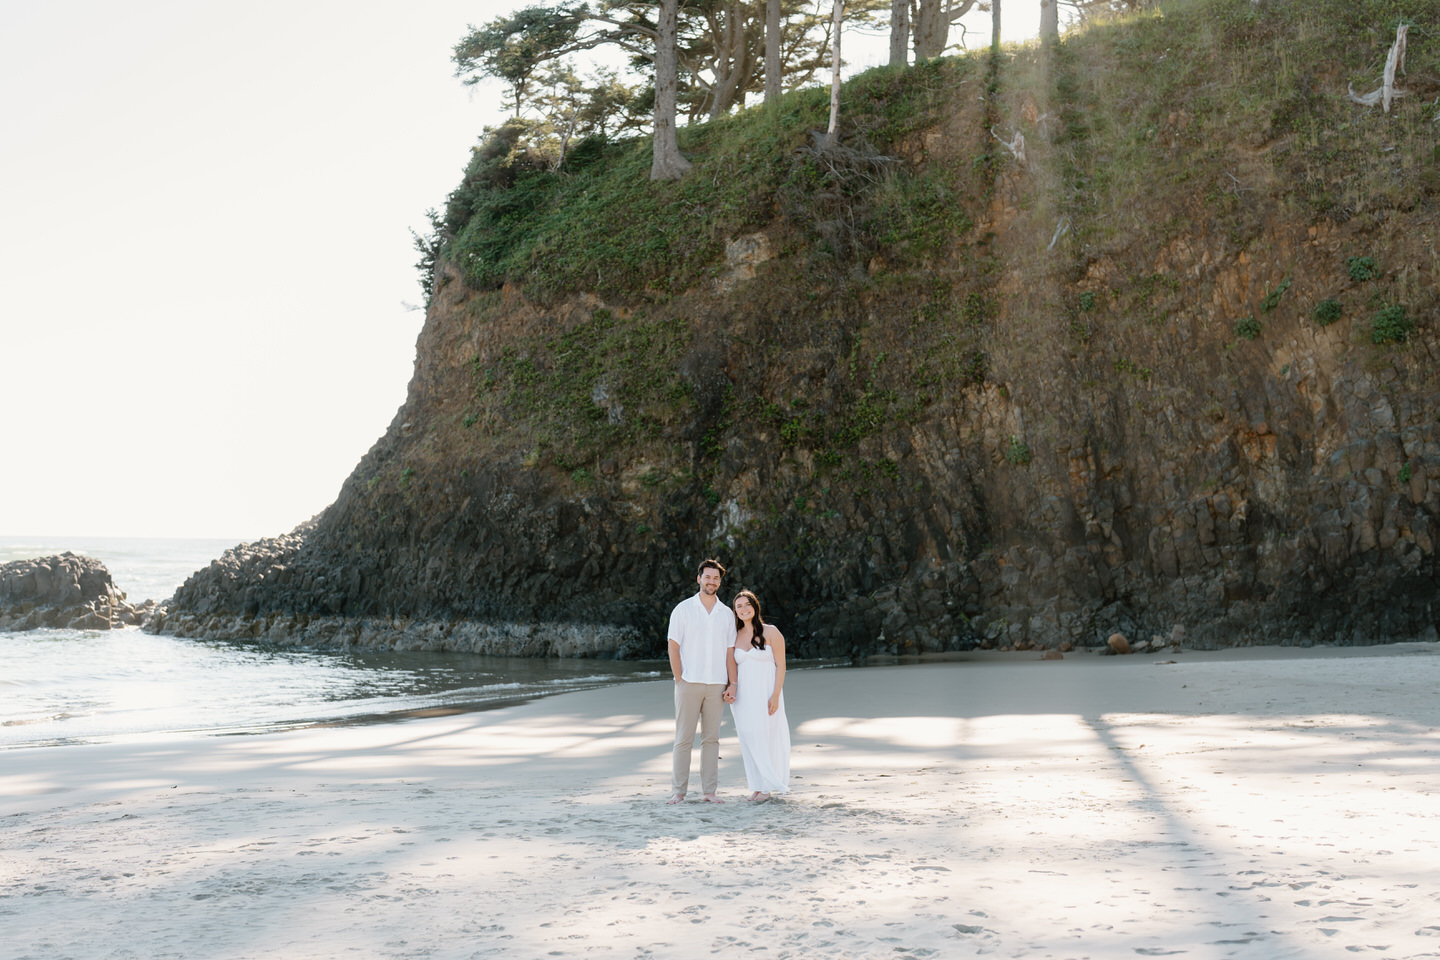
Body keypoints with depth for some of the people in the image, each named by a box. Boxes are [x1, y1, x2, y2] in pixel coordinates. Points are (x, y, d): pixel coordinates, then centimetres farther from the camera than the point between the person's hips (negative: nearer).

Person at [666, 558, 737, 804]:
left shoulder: (727, 614, 11)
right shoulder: (683, 609, 1)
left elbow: (730, 652, 11)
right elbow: (673, 647, -1)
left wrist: (732, 684, 2)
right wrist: (680, 680, -7)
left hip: (716, 686, 3)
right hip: (689, 683, -3)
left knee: (711, 738, 5)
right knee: (683, 738, -1)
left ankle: (709, 791, 9)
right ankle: (678, 790, 3)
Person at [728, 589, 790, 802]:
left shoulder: (770, 633, -4)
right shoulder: (735, 636, 10)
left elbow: (780, 665, -5)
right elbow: (734, 667, 15)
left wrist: (775, 696, -14)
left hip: (765, 694, -4)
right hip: (742, 695, 4)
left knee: (765, 738, -4)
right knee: (748, 740, 4)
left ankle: (767, 788, 4)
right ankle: (756, 787, 11)